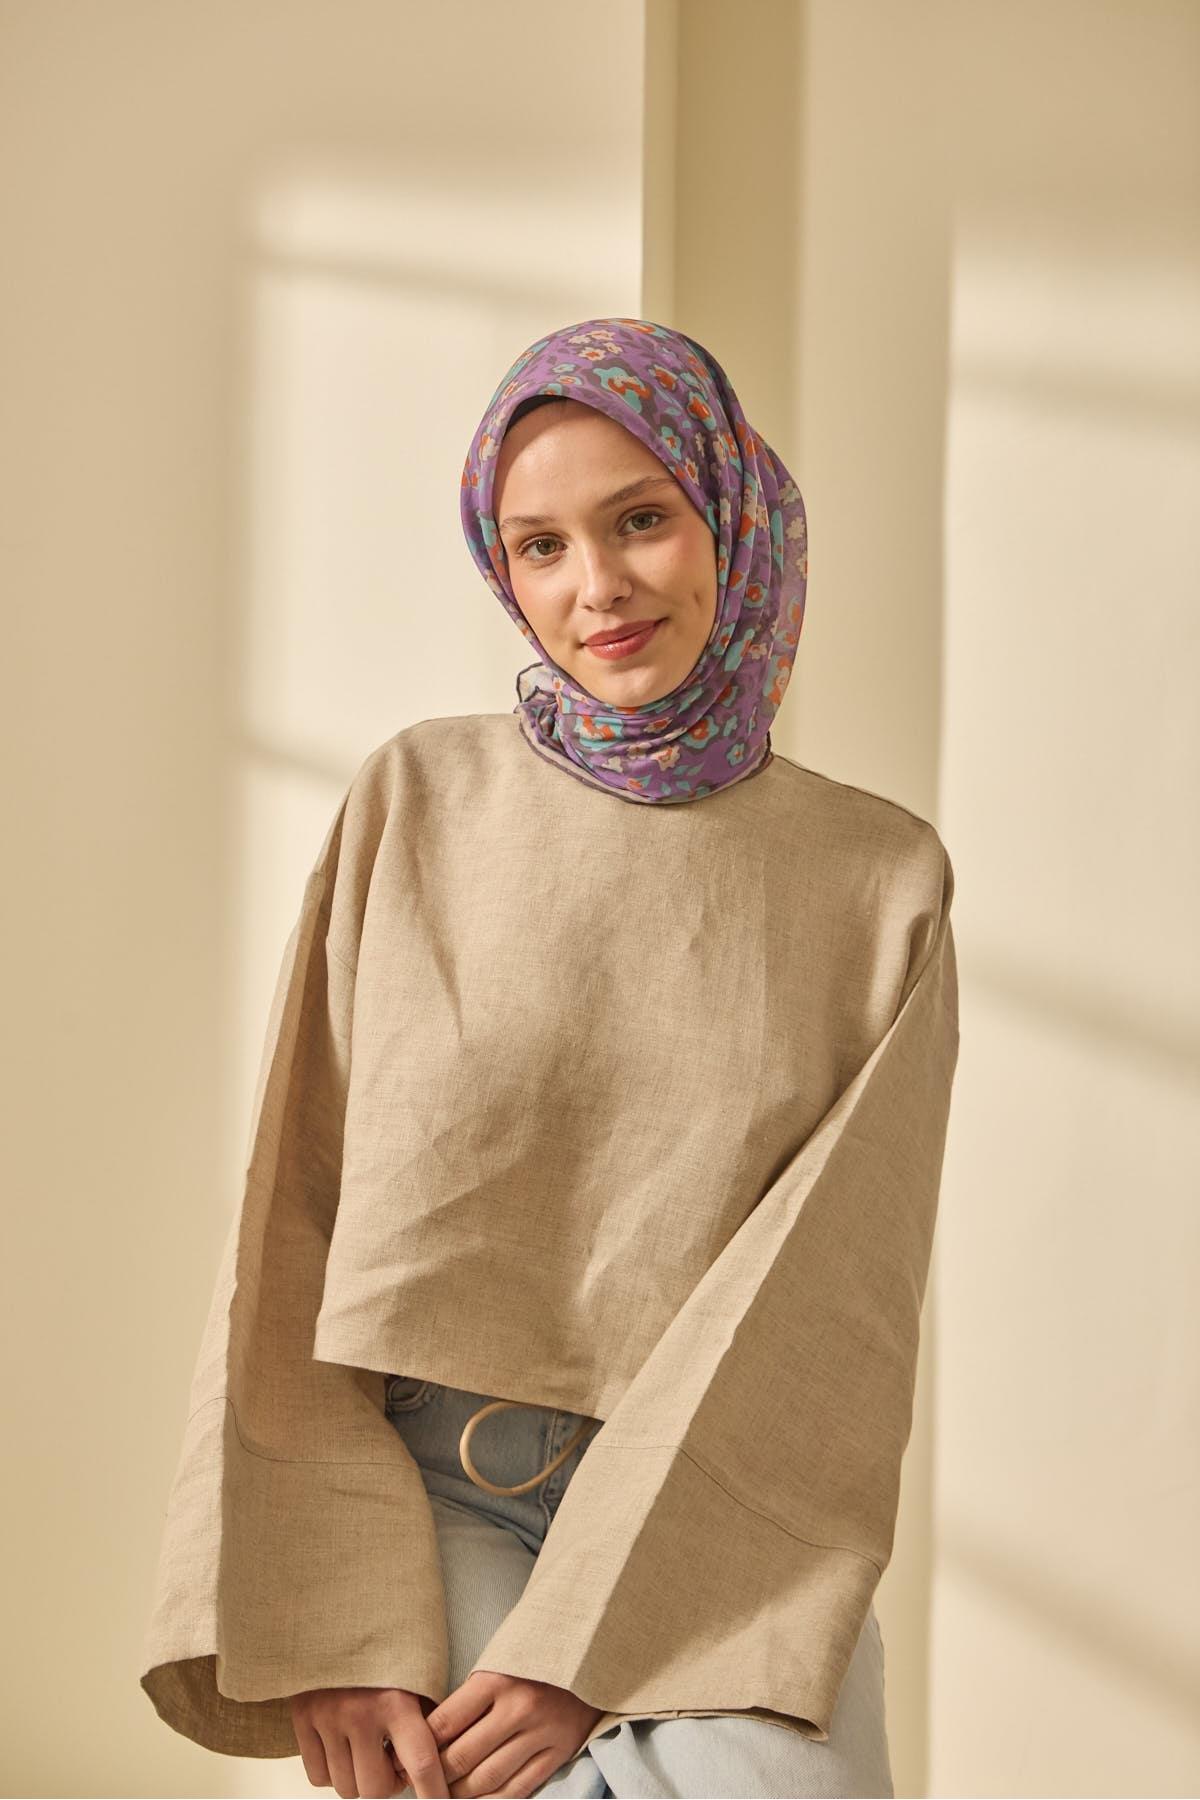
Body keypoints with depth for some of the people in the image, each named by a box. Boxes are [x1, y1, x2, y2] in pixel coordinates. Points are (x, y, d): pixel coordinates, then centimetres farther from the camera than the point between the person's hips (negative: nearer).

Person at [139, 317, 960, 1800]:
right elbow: (292, 1226, 0)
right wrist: (329, 1624, -11)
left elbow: (835, 1303, -4)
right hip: (427, 1498, 0)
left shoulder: (882, 880, 3)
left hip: (718, 1526, 1)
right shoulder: (416, 804, 3)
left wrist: (595, 1646, -14)